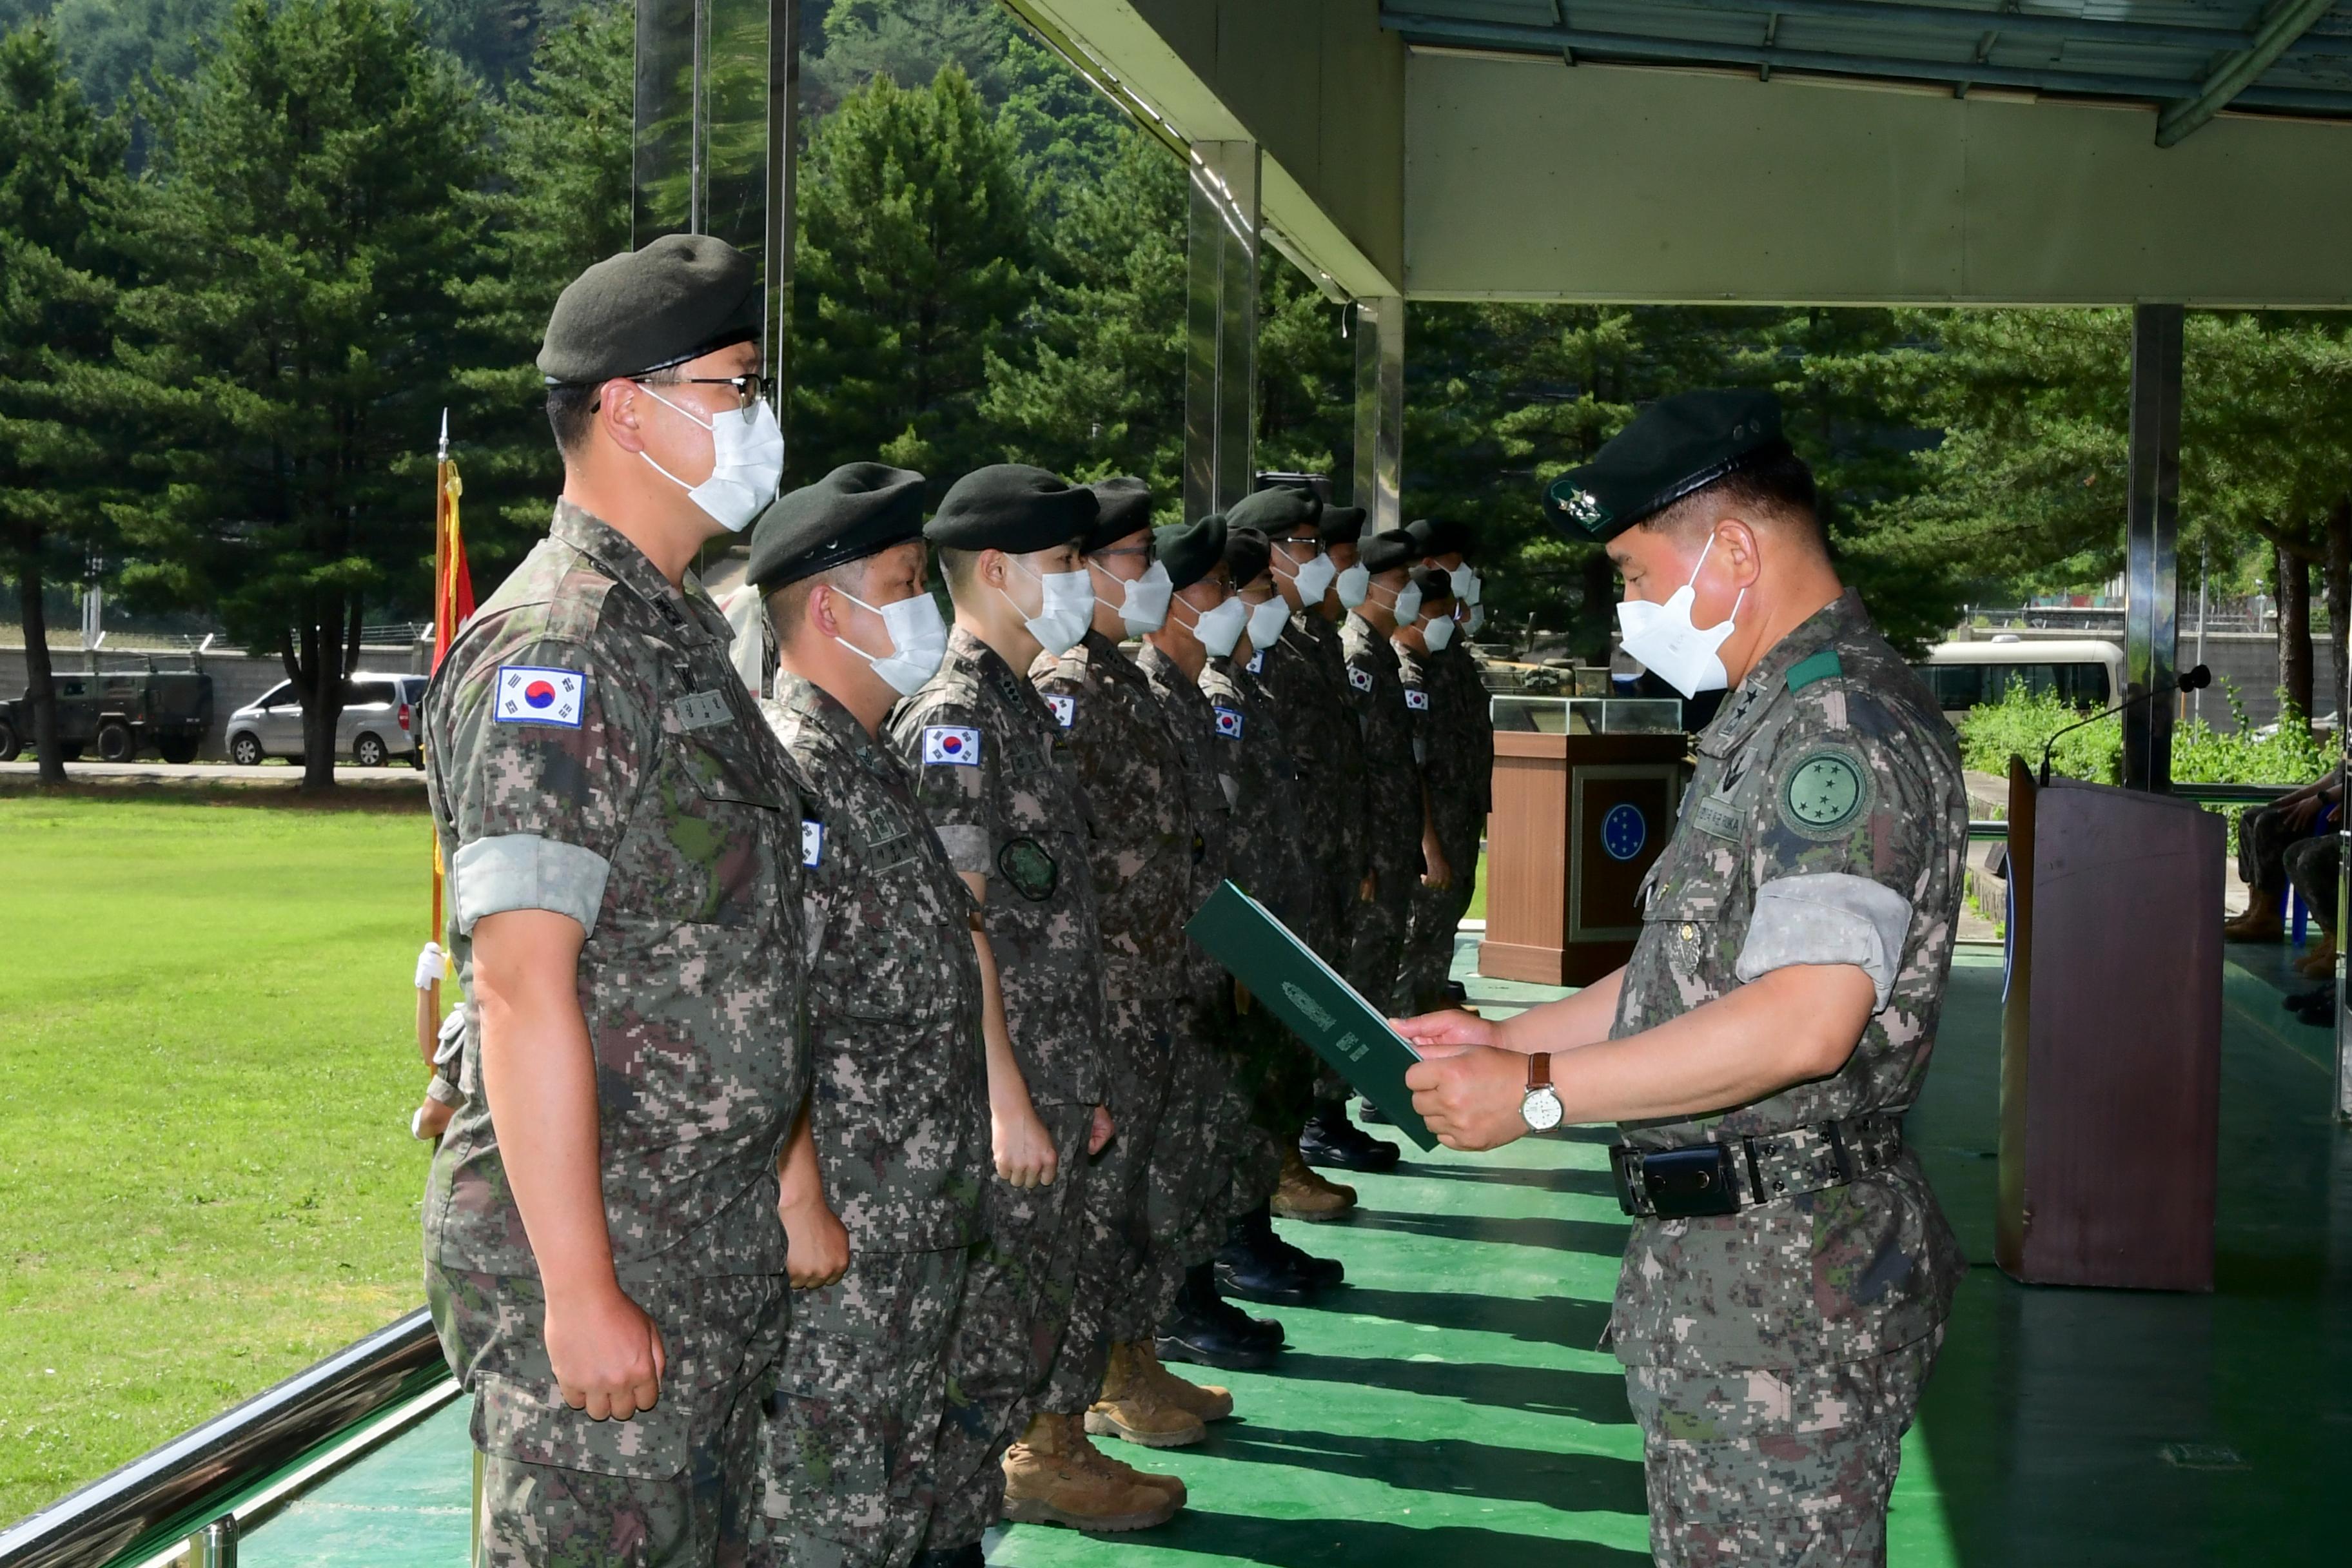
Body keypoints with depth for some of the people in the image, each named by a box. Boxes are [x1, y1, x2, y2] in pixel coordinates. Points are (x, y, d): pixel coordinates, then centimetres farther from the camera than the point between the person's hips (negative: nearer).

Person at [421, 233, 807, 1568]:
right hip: (597, 1254, -9)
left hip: (721, 1244, 9)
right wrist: (580, 1289, -24)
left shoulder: (683, 630, 14)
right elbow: (521, 981, -23)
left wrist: (788, 1190, 19)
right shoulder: (556, 650, -17)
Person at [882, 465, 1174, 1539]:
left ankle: (1051, 1457, 35)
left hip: (1049, 1087, 9)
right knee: (984, 1336, -3)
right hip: (996, 1098, -9)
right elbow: (955, 927, -19)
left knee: (1053, 1302, 20)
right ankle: (943, 1537, 5)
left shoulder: (1023, 706, 15)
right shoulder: (951, 714, -15)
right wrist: (1009, 1099, -20)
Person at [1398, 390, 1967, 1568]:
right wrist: (1510, 1037, 13)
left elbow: (1806, 1018, -28)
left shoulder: (1846, 730, -19)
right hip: (1712, 1251, 11)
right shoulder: (1773, 723, 17)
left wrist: (1540, 1093, -22)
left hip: (1785, 1280, -11)